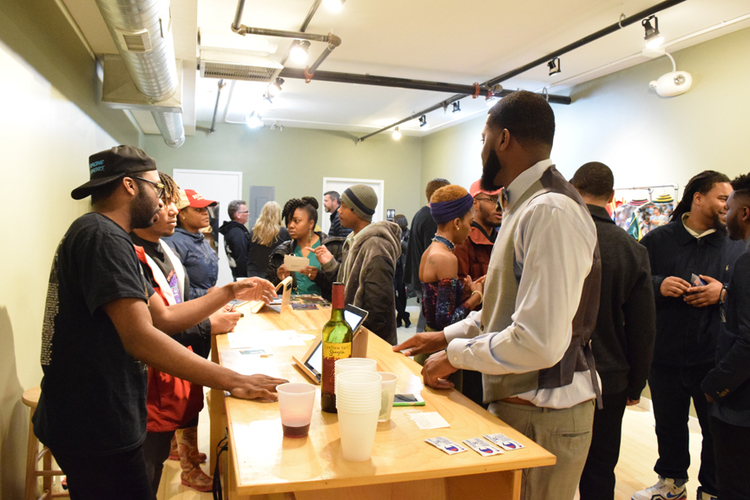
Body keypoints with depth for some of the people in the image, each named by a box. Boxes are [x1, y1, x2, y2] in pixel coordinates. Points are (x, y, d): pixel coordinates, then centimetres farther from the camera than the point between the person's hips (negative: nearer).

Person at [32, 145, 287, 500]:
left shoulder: (107, 236, 14)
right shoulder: (101, 236, -19)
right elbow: (141, 339, -28)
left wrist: (230, 293, 8)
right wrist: (234, 381, -27)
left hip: (98, 420, 10)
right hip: (96, 430, -10)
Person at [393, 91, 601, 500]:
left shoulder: (550, 211, -22)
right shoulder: (525, 205, 12)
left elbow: (539, 342, -28)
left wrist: (455, 355, -15)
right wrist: (446, 337, 12)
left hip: (543, 418, -9)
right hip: (516, 403, 9)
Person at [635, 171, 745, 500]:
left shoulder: (737, 246, 4)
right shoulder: (658, 240, 2)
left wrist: (724, 293, -14)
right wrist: (658, 285, -16)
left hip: (714, 360, 0)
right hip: (665, 357, 1)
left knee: (718, 432, 9)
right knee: (669, 426, 17)